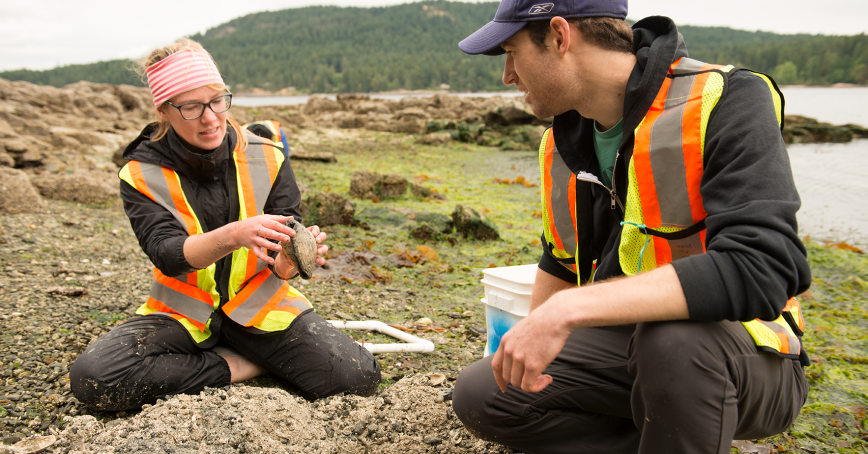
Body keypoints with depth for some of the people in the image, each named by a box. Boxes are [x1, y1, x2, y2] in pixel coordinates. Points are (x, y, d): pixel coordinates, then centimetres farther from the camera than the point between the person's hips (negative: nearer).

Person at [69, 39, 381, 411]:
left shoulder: (267, 158, -5)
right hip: (183, 310, 1)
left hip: (258, 304, -1)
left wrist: (294, 257, -35)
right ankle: (240, 366, -11)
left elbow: (280, 267, -9)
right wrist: (233, 235, -40)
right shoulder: (142, 174, -6)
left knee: (358, 376, -22)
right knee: (91, 378, -27)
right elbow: (166, 254, -21)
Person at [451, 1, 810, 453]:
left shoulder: (725, 103, -20)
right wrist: (525, 353, 18)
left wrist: (571, 308, -37)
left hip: (748, 358, -6)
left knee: (673, 336, -39)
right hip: (624, 341, 6)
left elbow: (760, 270, -34)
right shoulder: (562, 142, 3)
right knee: (479, 395, -8)